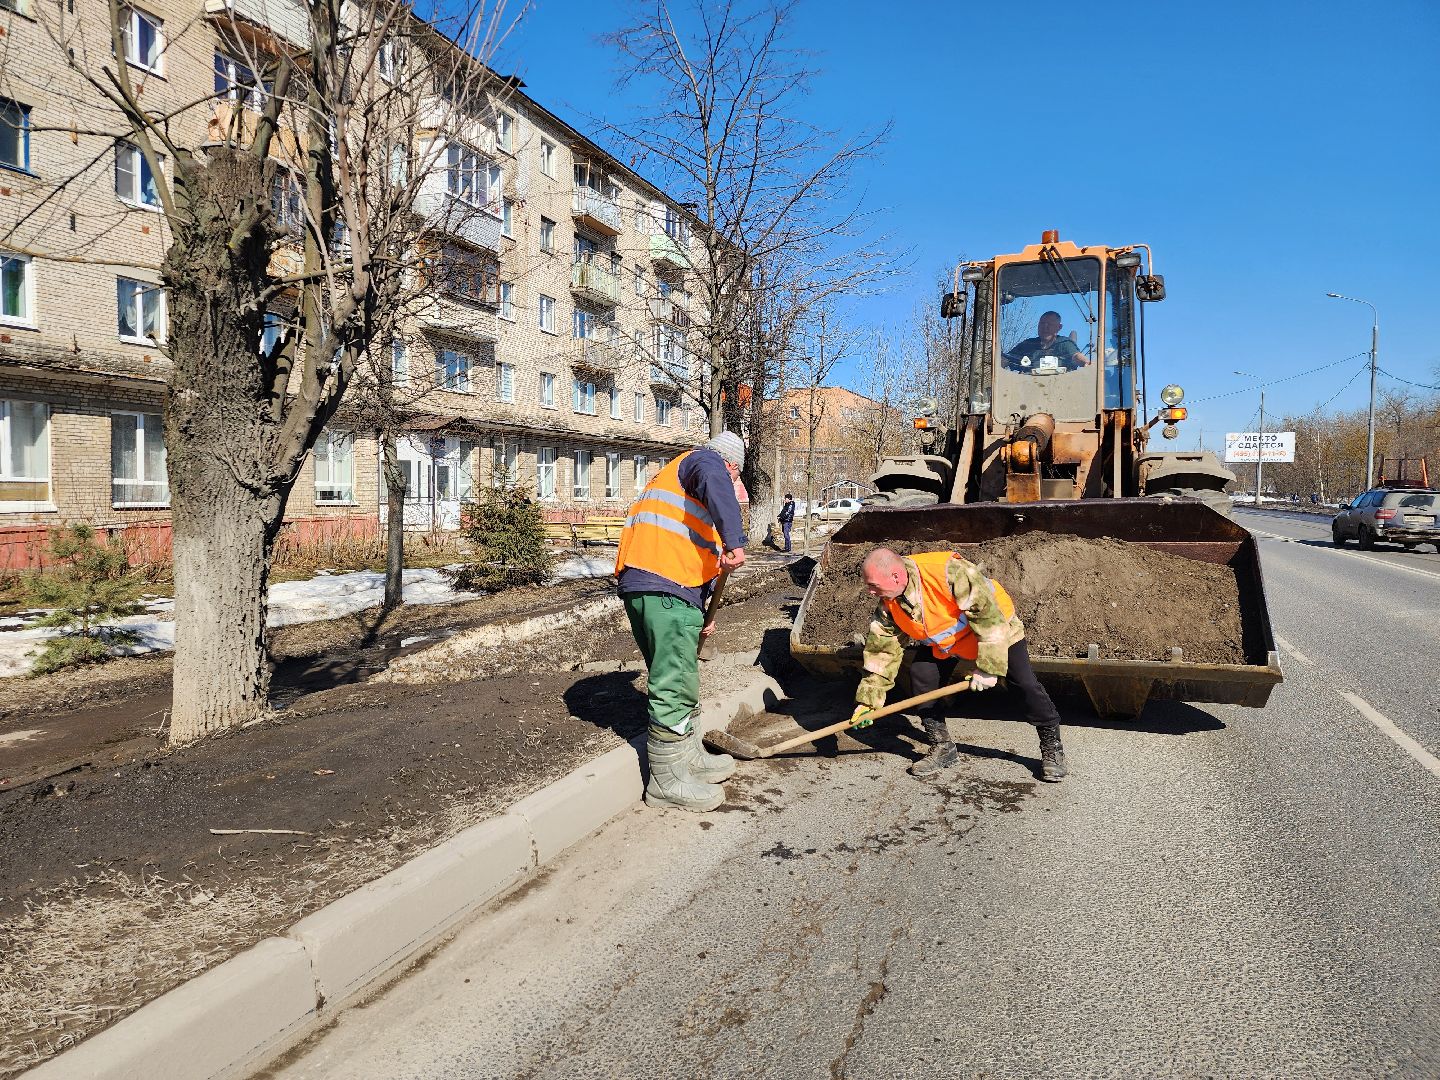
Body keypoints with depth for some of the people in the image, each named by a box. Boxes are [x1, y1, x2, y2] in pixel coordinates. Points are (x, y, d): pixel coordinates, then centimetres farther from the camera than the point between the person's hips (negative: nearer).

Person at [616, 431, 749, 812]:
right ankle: (667, 780, 2)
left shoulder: (678, 474, 32)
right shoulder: (706, 460, 4)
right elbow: (714, 482, -24)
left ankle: (689, 757, 34)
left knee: (679, 680, 20)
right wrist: (735, 541, -33)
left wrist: (700, 611, 32)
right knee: (673, 684, -5)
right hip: (662, 586, -10)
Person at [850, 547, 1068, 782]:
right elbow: (882, 648, -11)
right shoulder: (889, 605, -19)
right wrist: (868, 699, -13)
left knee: (1023, 686, -9)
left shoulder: (947, 571, -41)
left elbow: (988, 613, -35)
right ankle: (942, 747, 7)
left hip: (995, 628, -5)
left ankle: (1052, 748, 11)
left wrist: (987, 666, -33)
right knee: (921, 678, -10)